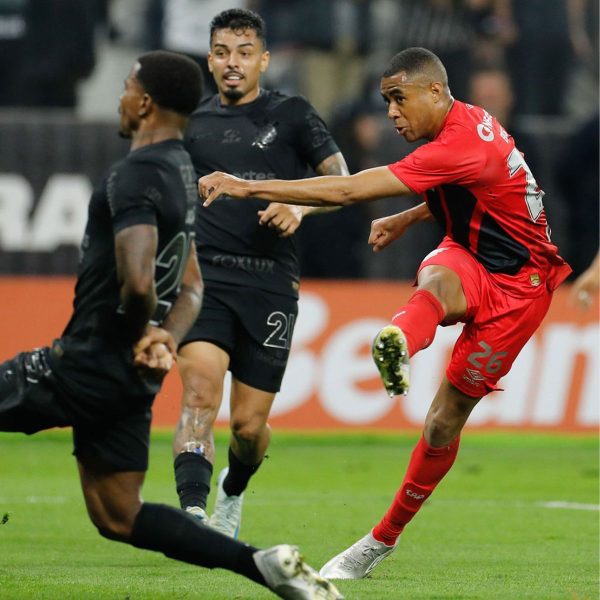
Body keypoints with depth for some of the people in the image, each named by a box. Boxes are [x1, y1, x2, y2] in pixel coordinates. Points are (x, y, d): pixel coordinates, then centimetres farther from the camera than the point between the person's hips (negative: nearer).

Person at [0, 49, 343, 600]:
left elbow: (137, 281, -31)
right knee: (118, 517, 14)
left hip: (87, 364, -9)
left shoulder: (135, 176, -17)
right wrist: (166, 340, 4)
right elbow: (191, 287, 22)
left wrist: (141, 331, -10)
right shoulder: (182, 173, 14)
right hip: (129, 380, 9)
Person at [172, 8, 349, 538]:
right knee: (199, 390, -23)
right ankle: (193, 513, -36)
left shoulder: (291, 115, 7)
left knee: (249, 424, 3)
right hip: (204, 276, 1)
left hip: (271, 283, -1)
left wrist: (299, 206, -19)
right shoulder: (190, 123, 14)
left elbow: (342, 180, 0)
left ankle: (233, 492, 37)